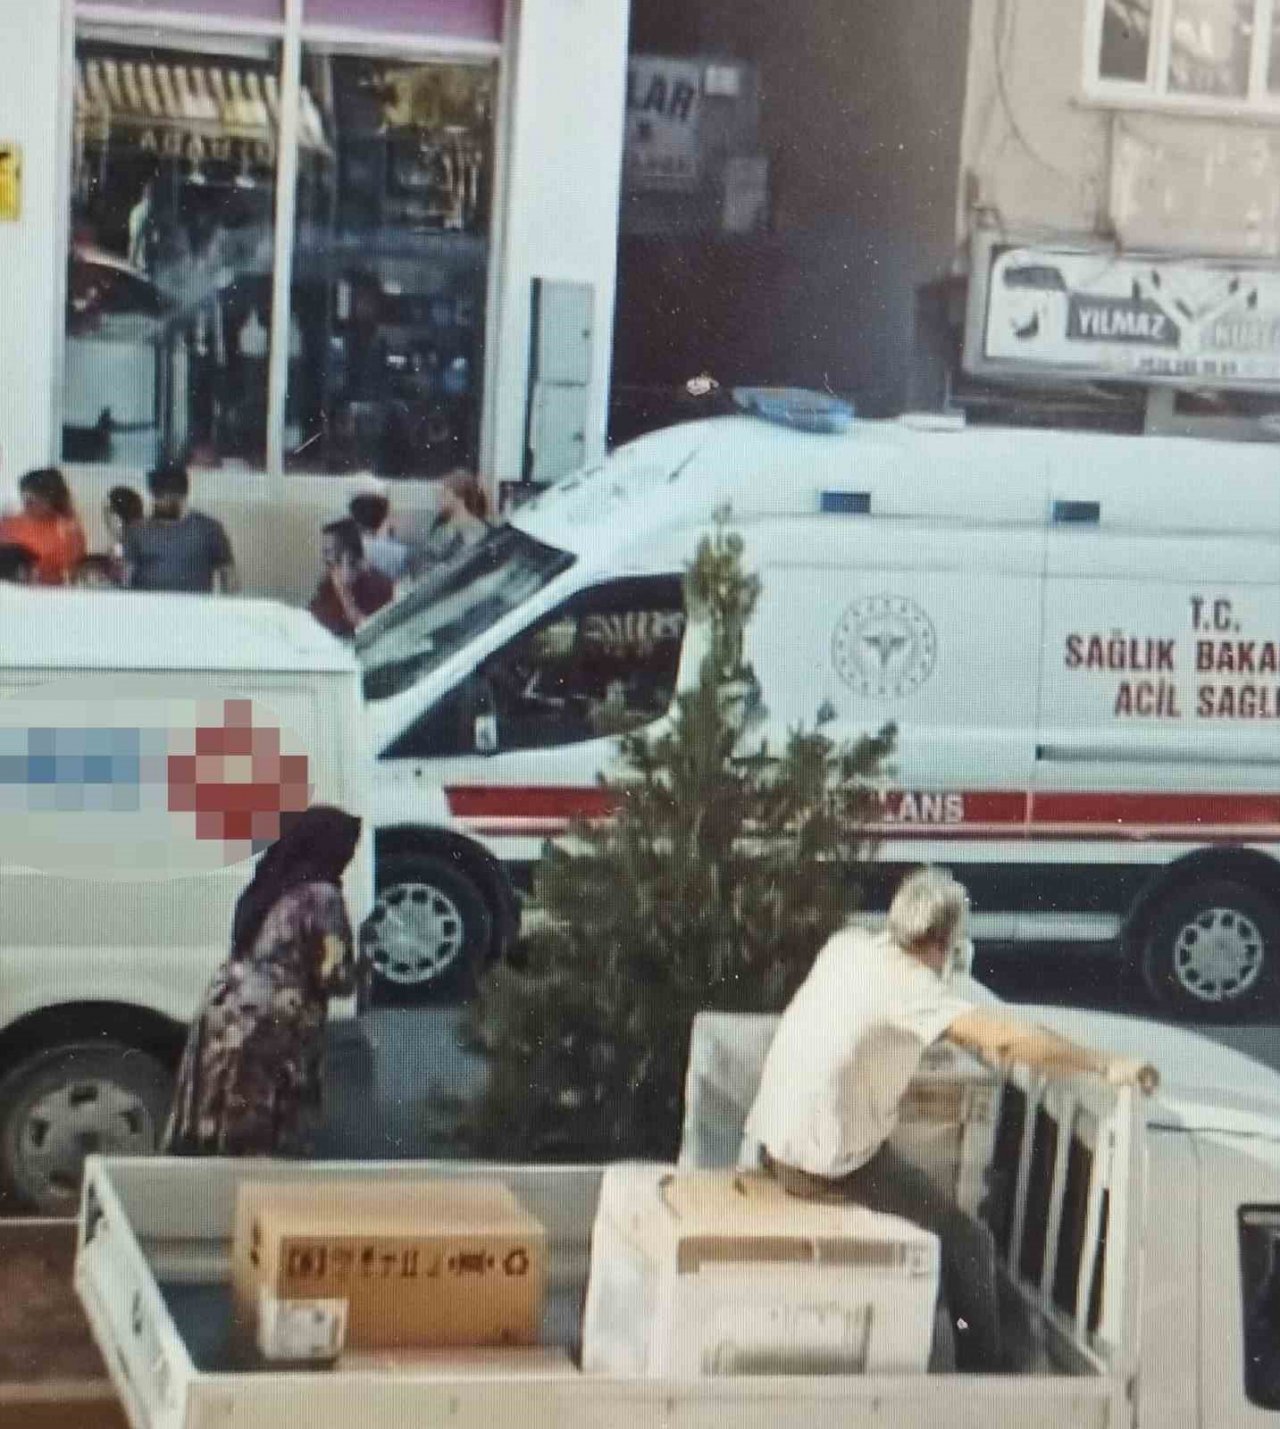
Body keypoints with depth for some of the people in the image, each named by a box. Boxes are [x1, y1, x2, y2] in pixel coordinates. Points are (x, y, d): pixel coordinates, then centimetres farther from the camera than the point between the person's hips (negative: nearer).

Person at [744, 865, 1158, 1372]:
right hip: (829, 1167, -8)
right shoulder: (910, 986, -19)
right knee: (969, 1244, 5)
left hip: (772, 1141, 8)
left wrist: (965, 1032, 18)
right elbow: (1008, 1039, -30)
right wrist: (1107, 1067, -25)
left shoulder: (848, 945, 3)